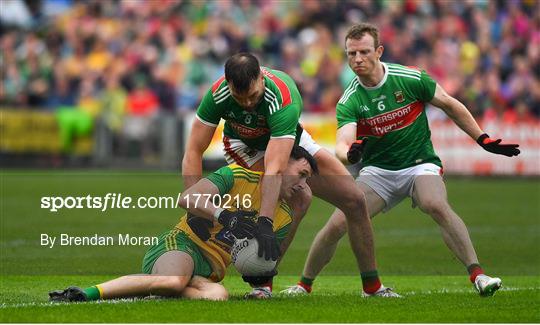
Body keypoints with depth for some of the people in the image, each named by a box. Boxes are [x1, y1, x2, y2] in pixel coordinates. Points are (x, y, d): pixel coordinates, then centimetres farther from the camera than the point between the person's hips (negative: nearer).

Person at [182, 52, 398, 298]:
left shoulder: (283, 99, -42)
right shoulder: (217, 95, -34)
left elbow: (274, 170, -50)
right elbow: (194, 152, -29)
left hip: (289, 140, 1)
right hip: (243, 146, -1)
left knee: (354, 200, -6)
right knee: (299, 198, -30)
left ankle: (372, 286, 11)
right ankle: (261, 281, -24)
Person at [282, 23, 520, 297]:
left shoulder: (410, 79, -11)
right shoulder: (349, 102, -9)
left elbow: (450, 105, 3)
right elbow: (342, 145, -23)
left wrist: (483, 140, 3)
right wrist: (349, 153, -48)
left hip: (420, 164, -2)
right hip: (377, 170, 2)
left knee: (436, 205, -34)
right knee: (336, 225, -13)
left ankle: (477, 275, -34)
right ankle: (304, 284, 10)